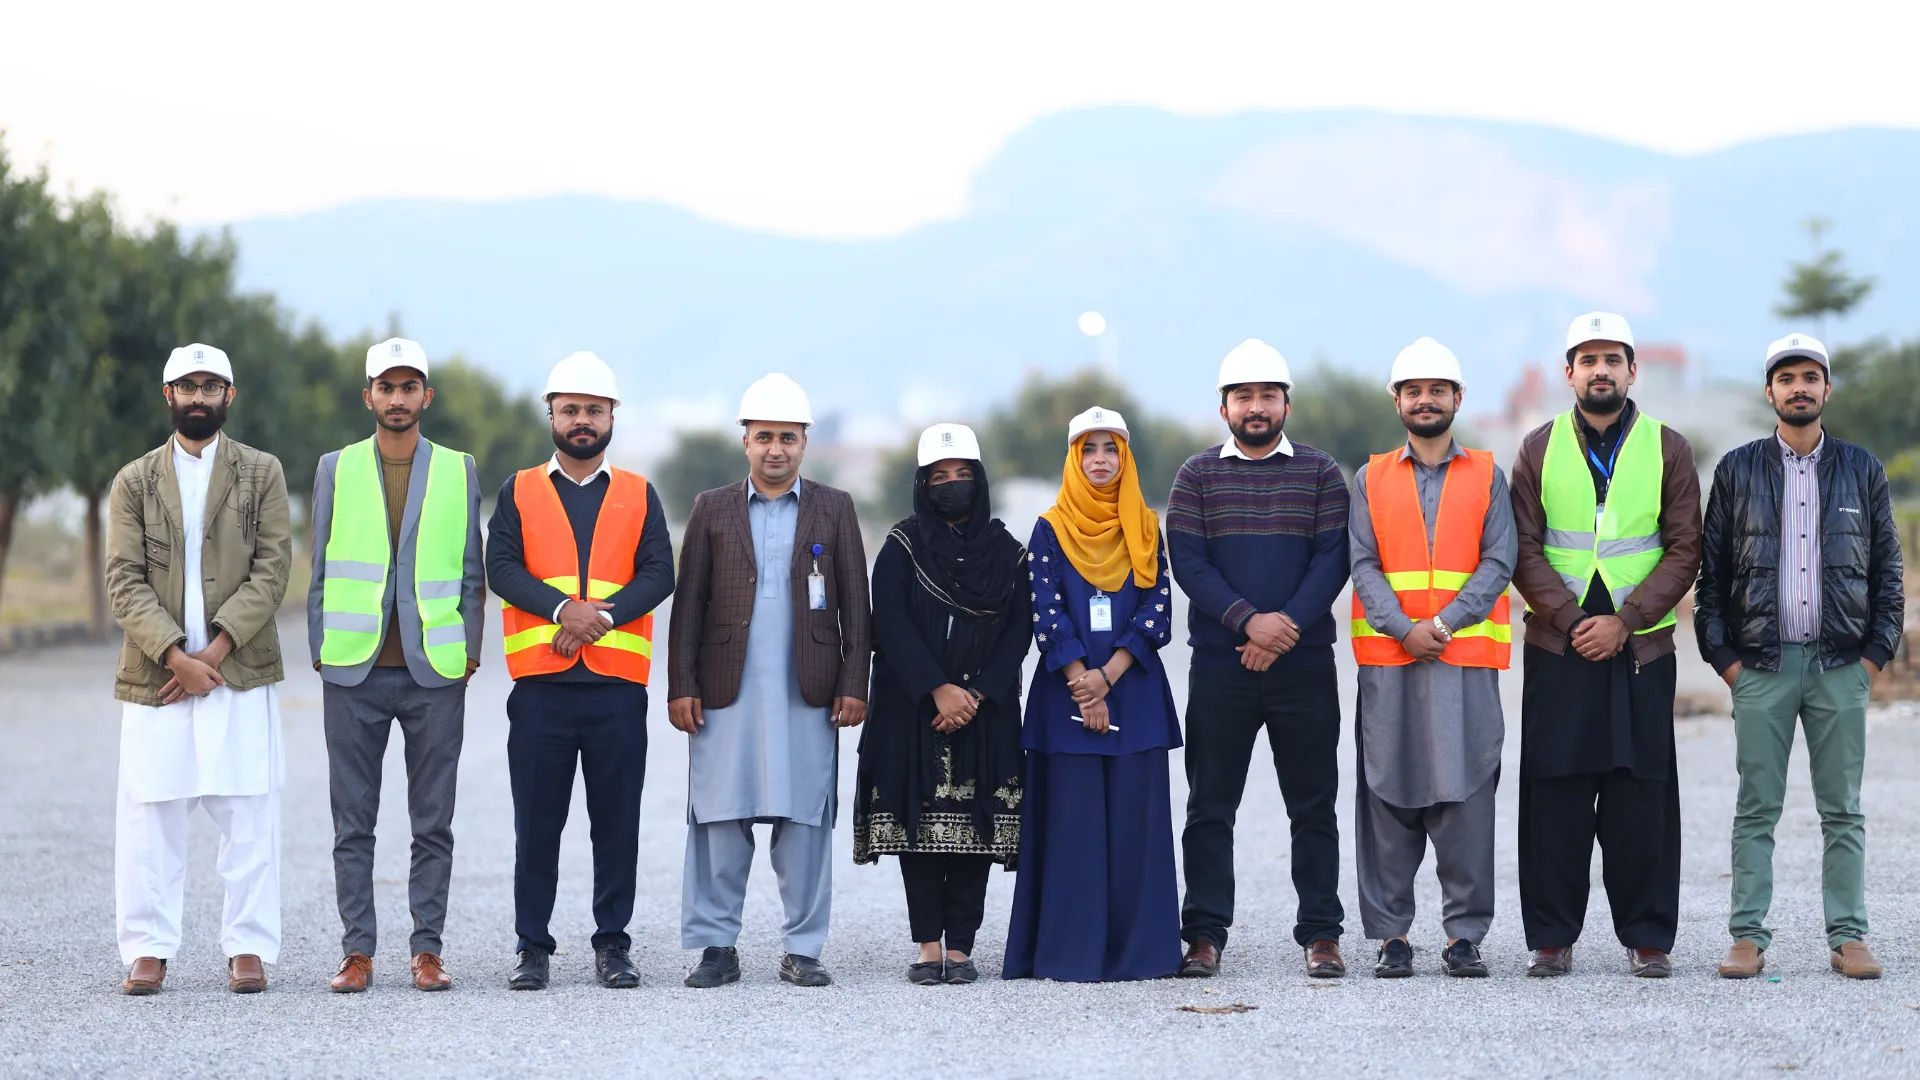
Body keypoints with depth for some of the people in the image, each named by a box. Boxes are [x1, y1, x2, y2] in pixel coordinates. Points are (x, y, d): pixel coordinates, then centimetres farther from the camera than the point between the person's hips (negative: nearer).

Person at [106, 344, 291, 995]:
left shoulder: (262, 474, 8)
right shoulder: (134, 482, 11)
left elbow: (272, 570, -1)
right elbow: (125, 581, 2)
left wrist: (214, 651, -11)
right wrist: (174, 656, -13)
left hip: (241, 672, -1)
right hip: (156, 673, 1)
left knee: (249, 818, -2)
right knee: (148, 818, -1)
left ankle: (249, 948, 5)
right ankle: (148, 949, 6)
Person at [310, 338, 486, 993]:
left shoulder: (458, 471, 8)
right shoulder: (335, 470, 9)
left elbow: (472, 573, 9)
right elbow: (321, 571, 10)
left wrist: (469, 651, 1)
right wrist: (320, 652, 3)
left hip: (434, 672, 0)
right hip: (353, 673, 0)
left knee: (433, 823, 1)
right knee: (353, 823, 1)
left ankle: (427, 949, 6)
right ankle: (357, 951, 6)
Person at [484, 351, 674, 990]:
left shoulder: (639, 496, 12)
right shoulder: (519, 493, 10)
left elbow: (659, 574, 0)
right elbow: (501, 568, -3)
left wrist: (602, 615, -16)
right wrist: (563, 607, -19)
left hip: (618, 683, 1)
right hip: (540, 684, 0)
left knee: (617, 820, 3)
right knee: (536, 823, 1)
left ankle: (613, 945, 11)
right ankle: (533, 949, 7)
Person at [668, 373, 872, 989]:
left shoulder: (834, 510, 10)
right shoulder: (712, 510, 10)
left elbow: (855, 607, 7)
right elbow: (688, 604, 7)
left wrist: (853, 685, -1)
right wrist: (681, 686, -1)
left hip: (808, 696, 0)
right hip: (726, 695, 0)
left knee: (806, 823, 1)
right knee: (719, 821, -1)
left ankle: (803, 949, 8)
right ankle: (716, 947, 5)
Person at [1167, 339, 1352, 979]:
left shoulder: (1320, 473, 7)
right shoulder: (1197, 475, 8)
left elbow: (1332, 560, -1)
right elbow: (1188, 562, -1)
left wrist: (1286, 628, -13)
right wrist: (1247, 620, -15)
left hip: (1304, 664, 0)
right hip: (1219, 664, 0)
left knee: (1313, 804, 2)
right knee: (1210, 806, 1)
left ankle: (1320, 935, 6)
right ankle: (1205, 936, 6)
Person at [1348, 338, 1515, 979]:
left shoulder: (1487, 476, 9)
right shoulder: (1371, 480, 11)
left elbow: (1498, 565, 1)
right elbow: (1363, 566, 4)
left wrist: (1441, 624, -11)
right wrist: (1403, 630, -11)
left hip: (1466, 659, -1)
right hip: (1387, 660, 1)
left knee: (1465, 794, -4)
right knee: (1388, 794, 0)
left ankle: (1464, 934, 2)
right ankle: (1391, 934, 6)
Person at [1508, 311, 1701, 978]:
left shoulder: (1667, 449, 6)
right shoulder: (1540, 448, 8)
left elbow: (1683, 551, 1)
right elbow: (1523, 549, 3)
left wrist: (1625, 621, -10)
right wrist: (1570, 618, -10)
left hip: (1641, 647, 0)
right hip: (1557, 647, 1)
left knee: (1642, 795, 0)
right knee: (1553, 791, -1)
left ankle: (1647, 937, 6)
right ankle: (1551, 936, 5)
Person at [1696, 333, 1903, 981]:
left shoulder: (1862, 470, 10)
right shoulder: (1737, 471, 7)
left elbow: (1887, 568, 10)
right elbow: (1711, 569, 7)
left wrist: (1876, 654, 1)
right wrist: (1723, 655, -1)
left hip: (1840, 666, 1)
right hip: (1761, 666, -1)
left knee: (1843, 810, 3)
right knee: (1755, 810, 0)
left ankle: (1848, 937, 6)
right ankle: (1749, 937, 3)